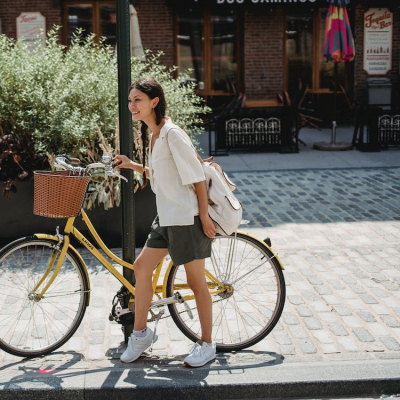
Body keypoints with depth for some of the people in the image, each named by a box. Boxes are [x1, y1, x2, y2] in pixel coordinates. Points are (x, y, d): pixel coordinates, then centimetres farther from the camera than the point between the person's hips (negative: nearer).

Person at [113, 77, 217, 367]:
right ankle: (141, 333, 26)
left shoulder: (172, 133, -17)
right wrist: (131, 165, 12)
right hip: (166, 216, 9)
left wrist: (204, 215, -17)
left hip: (187, 217, -9)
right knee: (141, 267, 11)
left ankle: (207, 345, 15)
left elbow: (197, 176, -17)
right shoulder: (152, 134, 12)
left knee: (196, 282, 1)